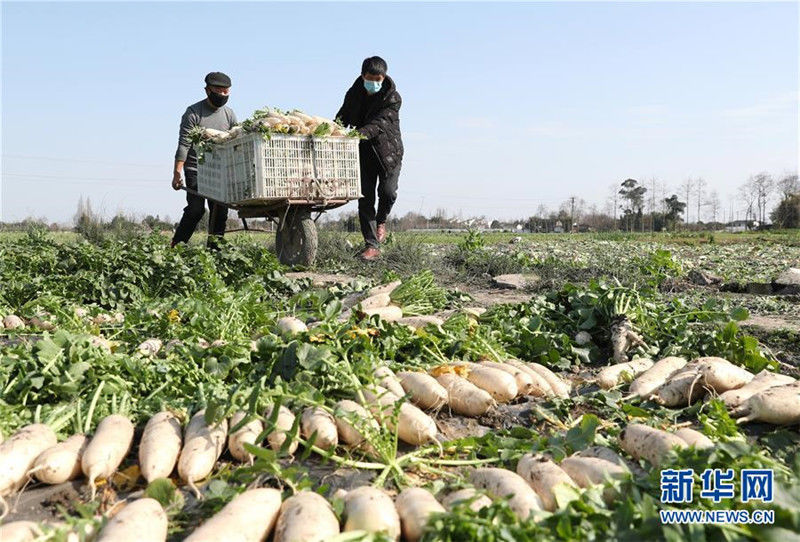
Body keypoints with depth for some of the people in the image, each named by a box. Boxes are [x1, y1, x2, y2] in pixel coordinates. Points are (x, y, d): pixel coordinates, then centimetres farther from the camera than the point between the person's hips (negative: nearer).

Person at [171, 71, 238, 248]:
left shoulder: (229, 114, 8)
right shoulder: (193, 112, -6)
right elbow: (184, 144, -10)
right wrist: (177, 172, -16)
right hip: (195, 169, -5)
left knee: (220, 211, 1)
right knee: (195, 210, -12)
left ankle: (215, 248, 10)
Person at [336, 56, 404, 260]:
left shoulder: (392, 98, -13)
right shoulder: (354, 94, 2)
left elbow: (380, 123, -26)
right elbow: (342, 118, 5)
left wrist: (359, 134, -43)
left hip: (389, 151, -3)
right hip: (364, 153, 3)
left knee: (387, 191, -18)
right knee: (365, 198, -2)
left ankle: (380, 221, 17)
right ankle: (372, 245, 3)